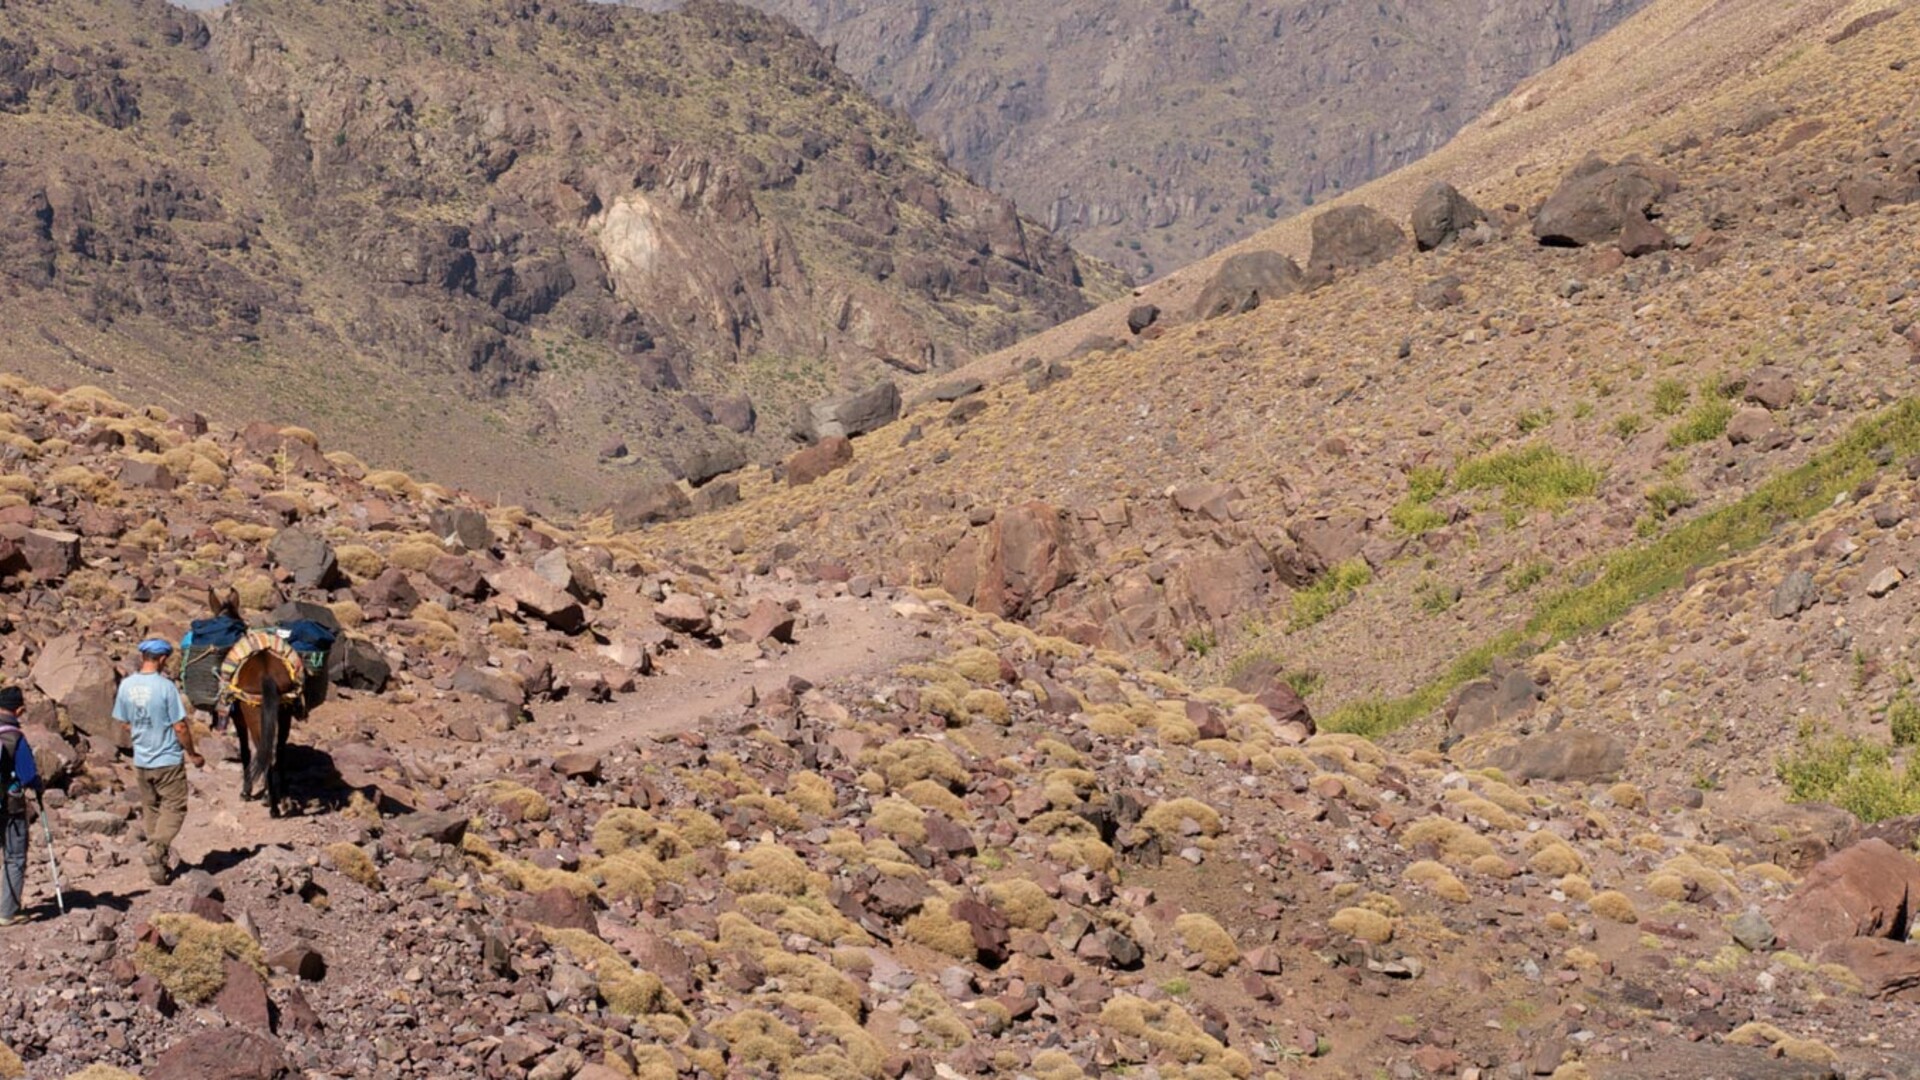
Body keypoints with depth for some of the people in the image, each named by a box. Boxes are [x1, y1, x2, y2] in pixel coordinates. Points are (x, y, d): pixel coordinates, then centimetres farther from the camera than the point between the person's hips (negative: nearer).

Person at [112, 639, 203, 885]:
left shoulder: (126, 685, -3)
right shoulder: (166, 686, -18)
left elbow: (124, 721, 8)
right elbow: (180, 727, -15)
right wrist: (192, 754, -2)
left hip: (141, 761, 5)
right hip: (168, 761, -5)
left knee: (150, 810, 17)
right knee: (174, 808, 5)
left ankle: (161, 861, 23)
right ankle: (158, 847, -16)